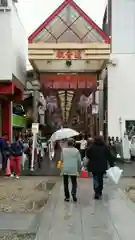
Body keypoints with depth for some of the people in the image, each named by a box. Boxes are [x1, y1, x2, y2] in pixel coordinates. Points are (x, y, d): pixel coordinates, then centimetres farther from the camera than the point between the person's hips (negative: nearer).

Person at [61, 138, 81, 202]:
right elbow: (79, 161, -1)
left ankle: (67, 197, 12)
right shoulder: (76, 150, -5)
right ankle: (73, 193, -13)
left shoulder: (63, 150, -4)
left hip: (65, 169, 1)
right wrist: (79, 169, 12)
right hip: (73, 170, 0)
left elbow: (62, 159, 3)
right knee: (74, 182, 11)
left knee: (66, 183, 12)